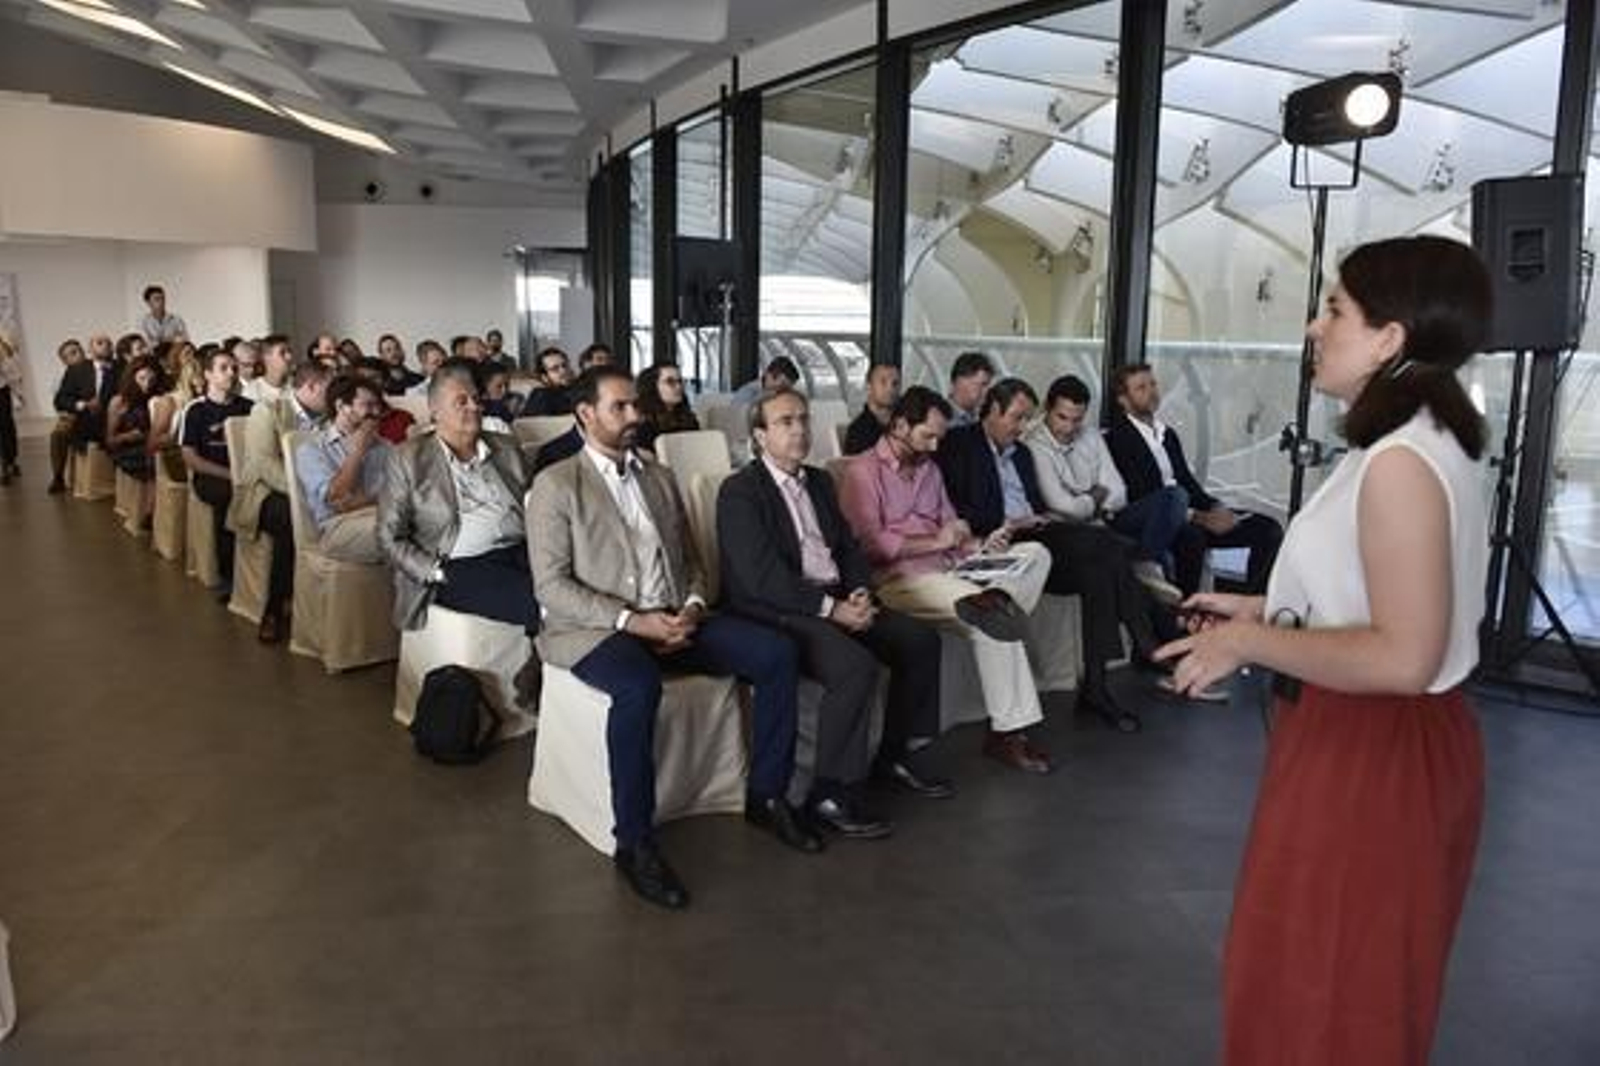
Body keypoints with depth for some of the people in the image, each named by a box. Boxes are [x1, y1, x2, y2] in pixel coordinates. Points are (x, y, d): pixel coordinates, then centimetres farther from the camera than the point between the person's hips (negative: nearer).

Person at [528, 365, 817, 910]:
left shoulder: (659, 476, 18)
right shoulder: (556, 485, -1)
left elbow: (691, 561, 19)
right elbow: (551, 586, -9)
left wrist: (692, 608, -3)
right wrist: (630, 620, -18)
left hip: (674, 618, 6)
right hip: (597, 629, -6)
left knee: (777, 652, -13)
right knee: (639, 687, -38)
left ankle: (766, 796, 1)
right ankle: (634, 843, -22)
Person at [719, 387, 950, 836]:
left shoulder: (819, 481, 18)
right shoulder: (739, 492, -8)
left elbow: (849, 547, 17)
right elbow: (761, 578, -18)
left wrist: (859, 594, -4)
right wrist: (831, 609, -20)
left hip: (836, 600, 8)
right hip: (777, 611, -8)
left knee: (920, 638, -3)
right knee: (856, 666, -30)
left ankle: (893, 756, 14)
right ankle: (830, 795, -16)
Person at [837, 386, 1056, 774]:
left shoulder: (929, 468, 23)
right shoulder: (862, 472, -1)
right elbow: (868, 543, -13)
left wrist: (977, 544, 1)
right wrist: (935, 541, -11)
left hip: (947, 568, 8)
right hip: (900, 578, -8)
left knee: (1035, 553, -8)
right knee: (989, 622, -29)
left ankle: (992, 598, -36)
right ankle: (1007, 731, -22)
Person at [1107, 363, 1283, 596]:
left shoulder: (1168, 434, 21)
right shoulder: (1118, 438, -6)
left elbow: (1187, 481, 19)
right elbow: (1140, 498, -15)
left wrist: (1216, 508, -2)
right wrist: (1200, 518, -19)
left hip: (1185, 515, 8)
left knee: (1268, 529, -5)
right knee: (1192, 536, -40)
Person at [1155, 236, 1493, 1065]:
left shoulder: (1401, 463, -24)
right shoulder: (1426, 442, 8)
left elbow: (1402, 657, -29)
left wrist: (1249, 641, -19)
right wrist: (1267, 611, 11)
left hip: (1371, 755, -10)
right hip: (1376, 743, 10)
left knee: (1322, 988, 8)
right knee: (1346, 980, 26)